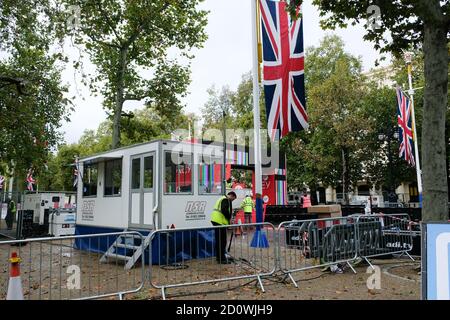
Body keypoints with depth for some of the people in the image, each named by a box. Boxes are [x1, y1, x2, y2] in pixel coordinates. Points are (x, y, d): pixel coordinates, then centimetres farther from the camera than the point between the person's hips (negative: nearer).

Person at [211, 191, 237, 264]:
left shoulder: (222, 198, 23)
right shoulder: (226, 200, -9)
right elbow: (225, 211, -21)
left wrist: (228, 219, 17)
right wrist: (229, 218, -8)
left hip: (215, 220, 10)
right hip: (220, 221, -10)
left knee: (218, 240, 17)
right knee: (222, 241, -5)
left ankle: (218, 257, 25)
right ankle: (221, 259, -3)